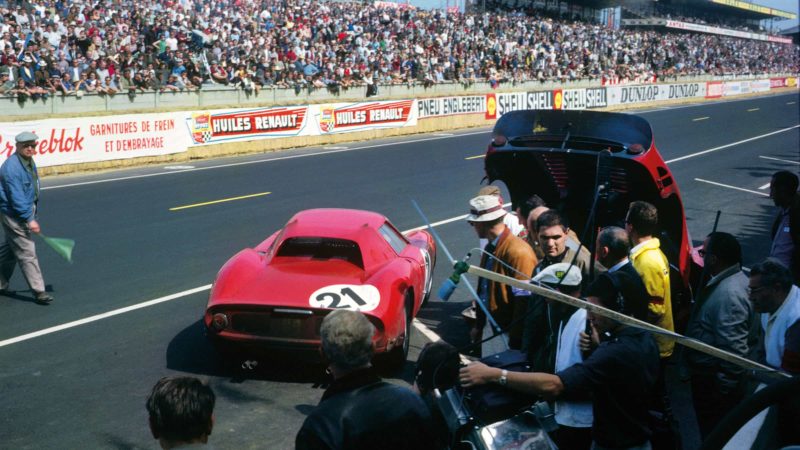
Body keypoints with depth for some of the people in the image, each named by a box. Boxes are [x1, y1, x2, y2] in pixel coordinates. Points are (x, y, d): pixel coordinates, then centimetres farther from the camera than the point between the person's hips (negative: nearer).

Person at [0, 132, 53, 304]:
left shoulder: (29, 162, 7)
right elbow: (16, 197, -26)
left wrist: (32, 213, 20)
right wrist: (29, 219, -26)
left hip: (26, 210, 10)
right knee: (27, 253, -6)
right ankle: (38, 291, -2)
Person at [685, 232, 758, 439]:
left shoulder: (729, 294, -29)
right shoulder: (731, 278, 3)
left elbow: (733, 350, -29)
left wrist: (723, 389, -23)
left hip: (715, 382, -10)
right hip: (709, 374, 10)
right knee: (712, 432, 24)